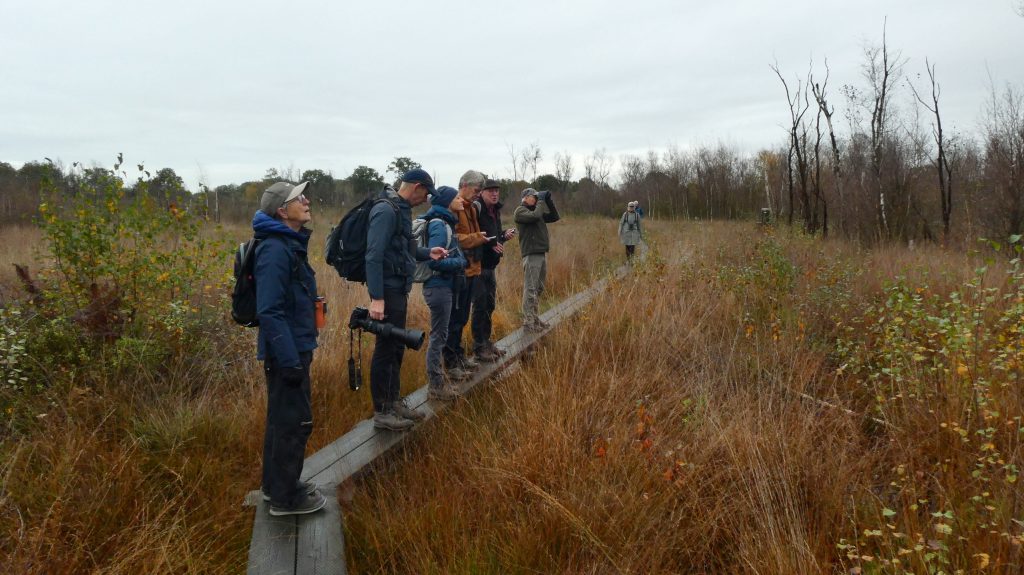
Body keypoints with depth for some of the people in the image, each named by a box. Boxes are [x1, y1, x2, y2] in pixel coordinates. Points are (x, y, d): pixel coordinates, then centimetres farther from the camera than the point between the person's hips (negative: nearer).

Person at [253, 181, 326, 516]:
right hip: (286, 350, -10)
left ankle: (277, 485, 33)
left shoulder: (289, 244, 11)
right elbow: (269, 311, -25)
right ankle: (285, 497, 13)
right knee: (295, 422, 0)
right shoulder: (275, 250, -20)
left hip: (294, 347, 10)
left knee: (282, 419, 19)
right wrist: (289, 360, -25)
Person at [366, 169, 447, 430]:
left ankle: (394, 401, 29)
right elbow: (374, 256, -24)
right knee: (385, 349, -2)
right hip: (388, 290, -10)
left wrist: (427, 253, 11)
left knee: (396, 347, 17)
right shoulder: (386, 211, -18)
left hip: (398, 289, 10)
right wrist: (376, 298, -27)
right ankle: (382, 413, 8)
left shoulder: (401, 209, 12)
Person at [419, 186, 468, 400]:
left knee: (439, 334, 17)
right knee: (439, 335, -1)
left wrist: (460, 260, 0)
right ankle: (435, 385, 8)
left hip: (442, 285, 10)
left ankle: (438, 378, 28)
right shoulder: (439, 225, -17)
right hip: (438, 286, -10)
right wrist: (461, 263, -14)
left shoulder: (445, 223, 11)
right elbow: (435, 260, -23)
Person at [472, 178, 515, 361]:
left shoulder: (495, 211, 13)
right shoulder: (476, 209, -14)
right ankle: (479, 347, 5)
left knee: (489, 305, 14)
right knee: (480, 305, -4)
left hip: (490, 266, 9)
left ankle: (486, 341, 26)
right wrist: (490, 243, -23)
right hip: (477, 265, -8)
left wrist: (503, 236, 1)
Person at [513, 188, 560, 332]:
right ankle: (528, 322, -8)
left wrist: (548, 201, 8)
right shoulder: (520, 211, -4)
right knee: (530, 289, -9)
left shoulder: (535, 210, 19)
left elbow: (554, 217, 18)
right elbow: (535, 216, -22)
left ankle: (534, 318, 19)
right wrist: (541, 201, -7)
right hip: (531, 254, -9)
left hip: (542, 253, 9)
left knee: (538, 289, 12)